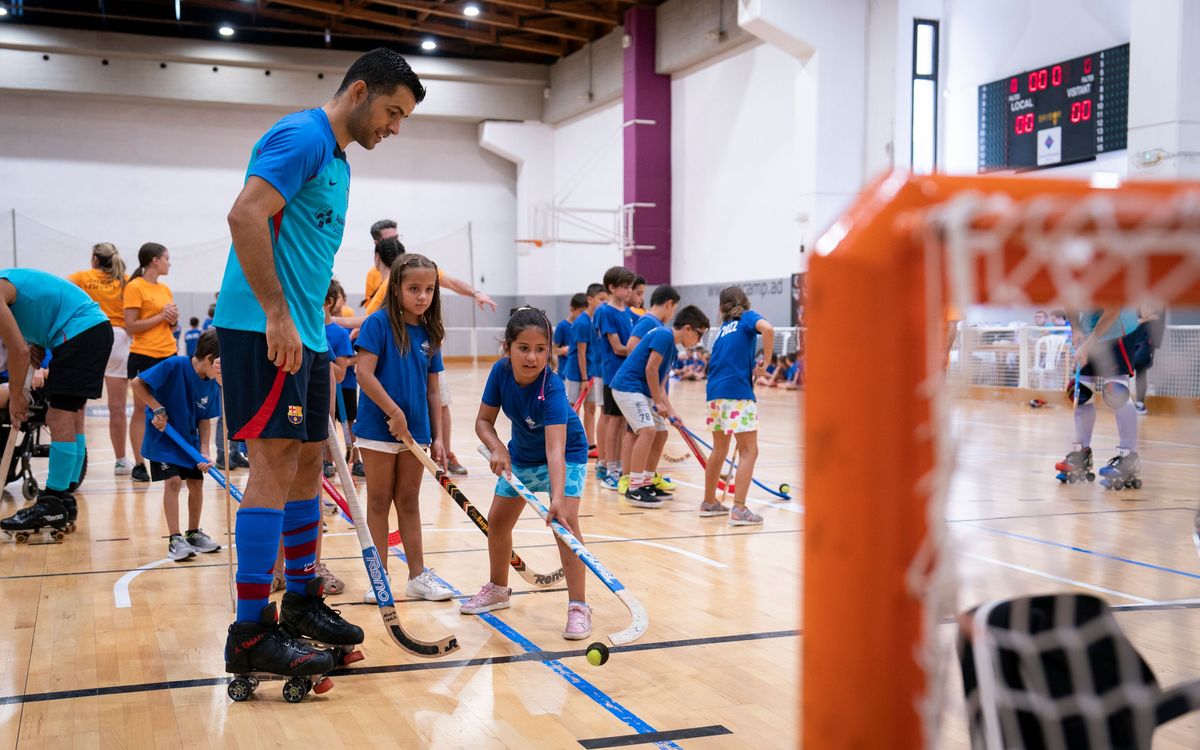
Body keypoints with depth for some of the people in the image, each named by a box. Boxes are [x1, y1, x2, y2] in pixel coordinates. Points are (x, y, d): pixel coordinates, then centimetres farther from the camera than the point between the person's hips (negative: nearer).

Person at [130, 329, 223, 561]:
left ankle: (193, 533, 22)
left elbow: (205, 420, -2)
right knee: (173, 481, -15)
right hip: (163, 435, -5)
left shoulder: (213, 386, -9)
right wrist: (157, 409, -23)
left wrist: (204, 452, -11)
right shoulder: (175, 366, -25)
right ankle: (175, 540, -9)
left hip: (190, 439, 6)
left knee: (196, 482, 5)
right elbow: (136, 383, -20)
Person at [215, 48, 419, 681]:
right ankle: (250, 633, -6)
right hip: (264, 329, -10)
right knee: (275, 464, -11)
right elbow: (245, 215, -23)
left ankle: (302, 602, 24)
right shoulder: (302, 137, -10)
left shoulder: (336, 160, 20)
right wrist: (277, 315, -23)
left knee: (306, 463, 13)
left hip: (304, 334, 10)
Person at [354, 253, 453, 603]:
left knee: (409, 502, 13)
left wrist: (437, 437, 6)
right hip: (378, 429, -5)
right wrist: (395, 412, -19)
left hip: (416, 432, 5)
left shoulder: (429, 334, 6)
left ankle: (418, 575, 20)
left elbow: (432, 390, 9)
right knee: (379, 502, 6)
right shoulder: (378, 323, -10)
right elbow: (364, 373, -17)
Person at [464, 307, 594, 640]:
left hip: (566, 455, -6)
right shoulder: (501, 371, -24)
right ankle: (498, 589, 36)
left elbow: (555, 450, -47)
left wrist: (558, 499, -60)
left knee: (565, 521, -24)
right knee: (497, 521, 12)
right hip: (521, 454, 6)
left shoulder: (552, 390, -38)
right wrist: (497, 449, -32)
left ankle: (578, 607, -17)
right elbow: (484, 420, -12)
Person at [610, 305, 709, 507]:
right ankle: (634, 488, -18)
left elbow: (660, 384, 16)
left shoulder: (672, 347, 17)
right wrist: (659, 402, -12)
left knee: (661, 433, 11)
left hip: (643, 391, 10)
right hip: (628, 386, -10)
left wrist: (670, 410, 7)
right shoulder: (664, 335, -13)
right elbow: (650, 369, -18)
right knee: (647, 430, -20)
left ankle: (646, 483, 19)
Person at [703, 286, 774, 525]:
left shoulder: (724, 329, 22)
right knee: (749, 451, -3)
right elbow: (767, 329, -17)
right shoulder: (748, 317, 5)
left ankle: (709, 502, 30)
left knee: (719, 449, 20)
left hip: (715, 391, 7)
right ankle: (739, 510, -11)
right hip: (737, 392, -6)